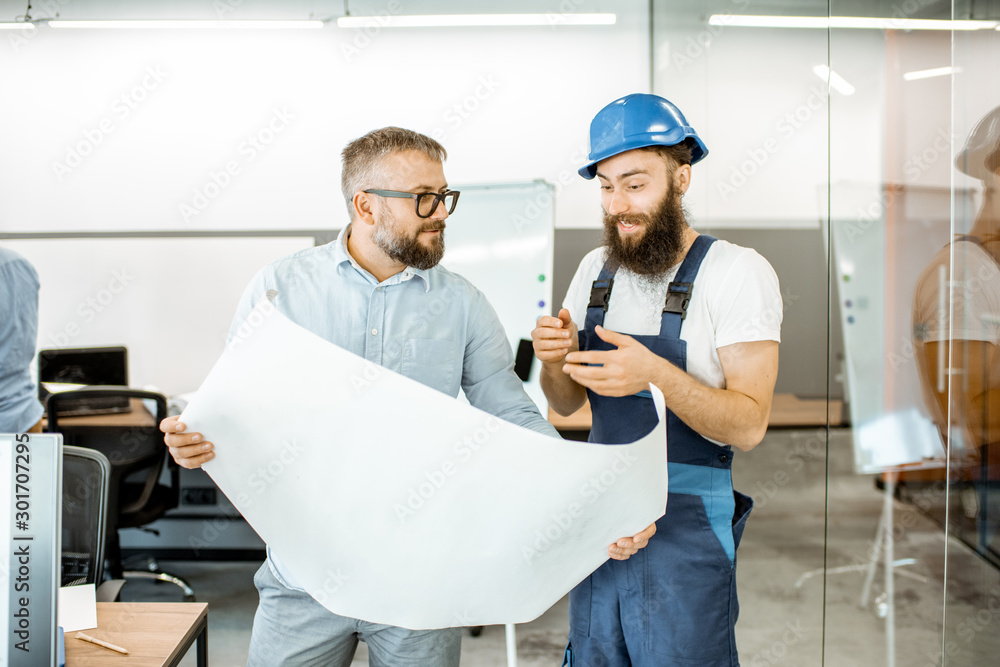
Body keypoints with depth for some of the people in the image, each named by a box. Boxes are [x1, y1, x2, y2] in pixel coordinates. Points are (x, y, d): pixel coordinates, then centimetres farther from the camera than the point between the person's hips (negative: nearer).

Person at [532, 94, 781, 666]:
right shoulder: (596, 269, 6)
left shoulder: (739, 271, -12)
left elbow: (749, 426, -17)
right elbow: (567, 404, 11)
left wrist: (657, 374, -33)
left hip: (688, 524, -5)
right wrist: (554, 361, -12)